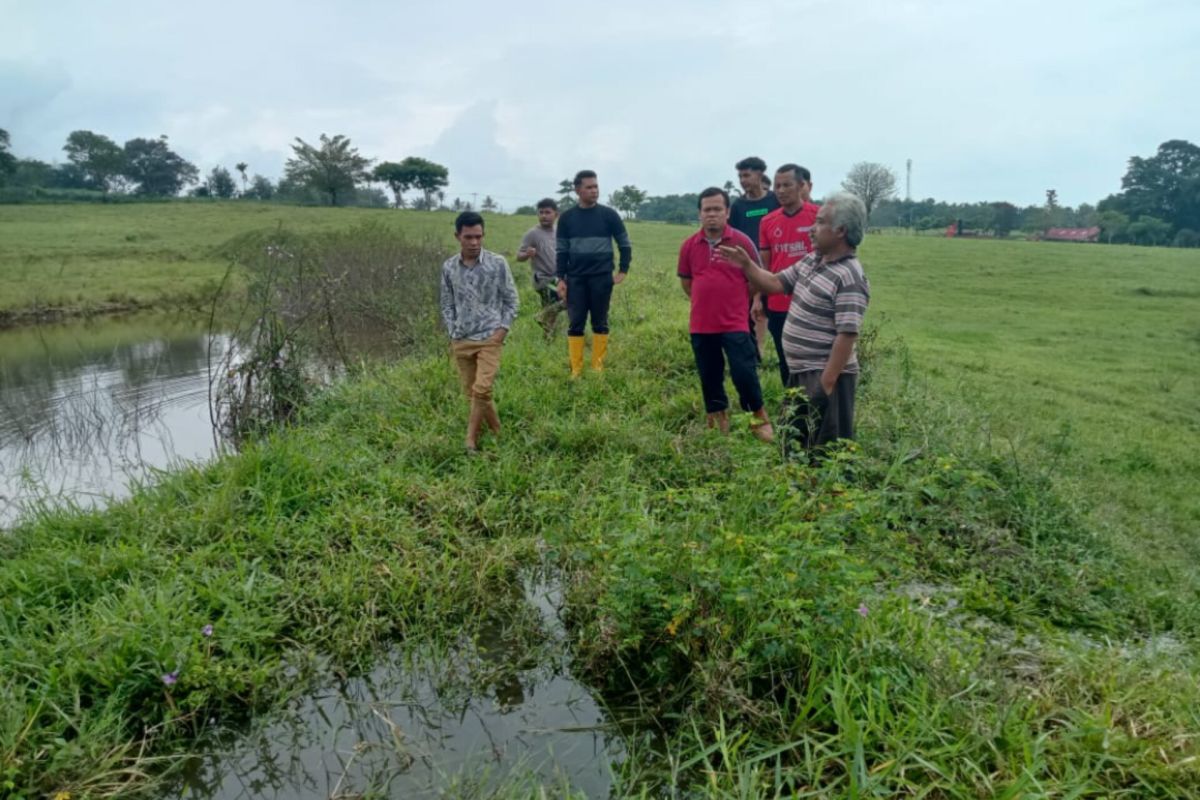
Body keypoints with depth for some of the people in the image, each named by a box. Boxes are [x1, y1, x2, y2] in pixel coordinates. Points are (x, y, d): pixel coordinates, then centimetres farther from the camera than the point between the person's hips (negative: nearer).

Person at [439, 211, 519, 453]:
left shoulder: (497, 263, -5)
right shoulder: (449, 267, 3)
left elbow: (511, 301, 1)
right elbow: (447, 304, 12)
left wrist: (502, 330, -9)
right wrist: (452, 333, 2)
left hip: (489, 339, -3)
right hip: (461, 341, 4)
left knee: (481, 390, -14)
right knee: (472, 392, 8)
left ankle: (471, 441, -1)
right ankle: (497, 433, 26)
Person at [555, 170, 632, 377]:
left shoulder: (609, 215, 0)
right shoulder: (567, 217, 4)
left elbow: (625, 244, 7)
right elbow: (562, 250, 7)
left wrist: (623, 271, 1)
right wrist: (561, 279, 0)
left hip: (602, 277, -1)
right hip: (575, 278, 1)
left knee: (600, 323, 5)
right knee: (575, 324, 1)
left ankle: (598, 367, 13)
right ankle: (576, 370, 6)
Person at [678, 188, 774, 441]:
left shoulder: (742, 242, -7)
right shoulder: (689, 245, 2)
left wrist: (737, 303, 9)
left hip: (735, 324, -3)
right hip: (701, 325, 3)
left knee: (744, 373, -5)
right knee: (709, 377, 11)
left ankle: (760, 419, 16)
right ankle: (718, 423, 27)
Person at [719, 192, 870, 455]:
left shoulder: (849, 278, -21)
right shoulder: (810, 261, 8)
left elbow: (847, 336, -25)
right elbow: (775, 283, 17)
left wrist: (826, 384, -25)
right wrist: (746, 265, 2)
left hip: (825, 376, -10)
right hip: (799, 372, 10)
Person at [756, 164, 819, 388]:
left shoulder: (819, 216, -6)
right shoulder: (768, 221, 6)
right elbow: (764, 264, 10)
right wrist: (758, 298, 4)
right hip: (777, 305, 4)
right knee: (786, 362, 14)